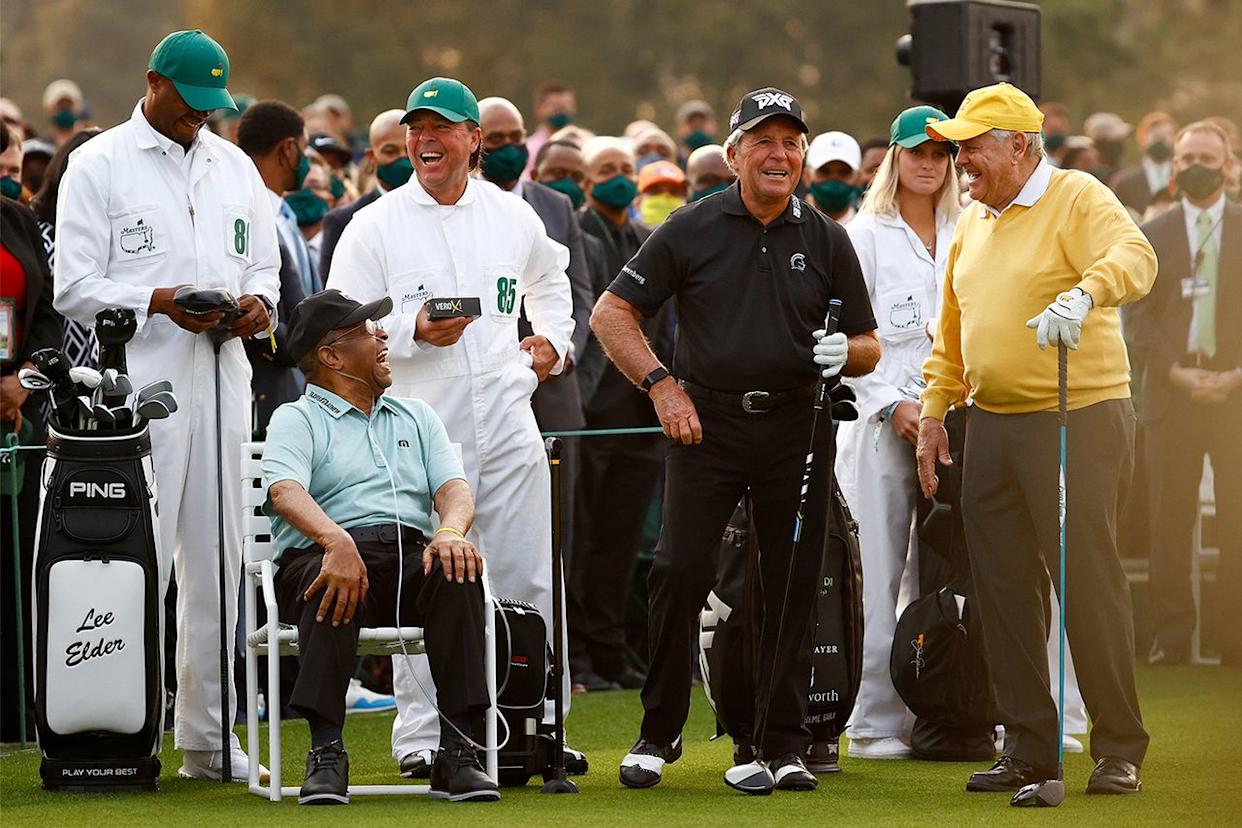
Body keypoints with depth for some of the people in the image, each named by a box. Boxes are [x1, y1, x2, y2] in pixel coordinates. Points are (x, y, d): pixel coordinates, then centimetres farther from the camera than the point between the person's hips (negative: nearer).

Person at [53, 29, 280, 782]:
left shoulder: (235, 168, 18)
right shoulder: (99, 165, 0)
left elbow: (264, 265, 22)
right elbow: (75, 287, -5)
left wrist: (258, 303, -1)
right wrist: (157, 302, -19)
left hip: (222, 377, 6)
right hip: (140, 384, -6)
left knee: (217, 563, 7)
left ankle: (208, 737, 12)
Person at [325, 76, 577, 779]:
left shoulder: (514, 216, 11)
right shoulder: (375, 228, 0)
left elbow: (550, 277, 33)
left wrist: (553, 339, 18)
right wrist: (412, 331, -16)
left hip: (508, 425, 3)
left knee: (528, 584, 5)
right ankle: (421, 734, 1)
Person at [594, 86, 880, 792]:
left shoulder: (826, 240, 9)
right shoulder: (693, 229, 3)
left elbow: (870, 348, 13)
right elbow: (612, 312, 5)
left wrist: (843, 353, -10)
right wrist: (661, 384, -5)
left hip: (794, 426, 2)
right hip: (706, 422, -2)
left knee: (795, 585, 1)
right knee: (682, 573, -8)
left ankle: (784, 744, 10)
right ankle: (660, 733, 6)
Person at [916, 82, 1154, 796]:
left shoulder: (1078, 198, -6)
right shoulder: (972, 224, 17)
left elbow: (1136, 256, -25)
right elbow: (951, 332, 23)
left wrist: (1084, 293, -43)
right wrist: (934, 411, 16)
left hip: (1079, 420, -7)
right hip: (992, 427, 8)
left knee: (1087, 581, -8)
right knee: (1004, 588, 7)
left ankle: (1120, 751, 1)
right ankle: (1029, 750, 14)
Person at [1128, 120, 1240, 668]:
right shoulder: (1153, 236, 10)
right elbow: (1137, 316, 4)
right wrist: (1178, 372, -8)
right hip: (1172, 392, 1)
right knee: (1171, 519, -1)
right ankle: (1172, 636, 3)